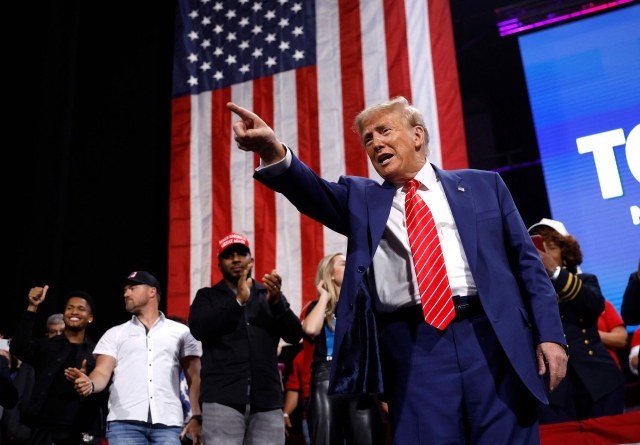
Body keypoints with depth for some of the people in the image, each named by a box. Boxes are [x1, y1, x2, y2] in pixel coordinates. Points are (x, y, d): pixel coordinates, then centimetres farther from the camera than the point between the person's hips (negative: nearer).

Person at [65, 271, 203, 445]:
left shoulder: (180, 332, 15)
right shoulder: (115, 334, 18)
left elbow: (195, 378, 9)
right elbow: (103, 373, 6)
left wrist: (197, 418, -5)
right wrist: (90, 384, -19)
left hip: (168, 424, -1)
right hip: (124, 422, 1)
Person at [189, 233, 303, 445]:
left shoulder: (269, 295, 17)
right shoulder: (207, 296, 13)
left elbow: (294, 335, 4)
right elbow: (198, 329, -6)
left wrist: (276, 301, -14)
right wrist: (238, 301, -16)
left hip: (267, 401, 2)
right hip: (223, 399, -2)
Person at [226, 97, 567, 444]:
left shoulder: (483, 185, 14)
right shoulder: (361, 198, 15)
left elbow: (526, 260, 11)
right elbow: (315, 193, -5)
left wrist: (548, 333, 2)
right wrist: (274, 152, -25)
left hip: (491, 338, 0)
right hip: (414, 349, 0)